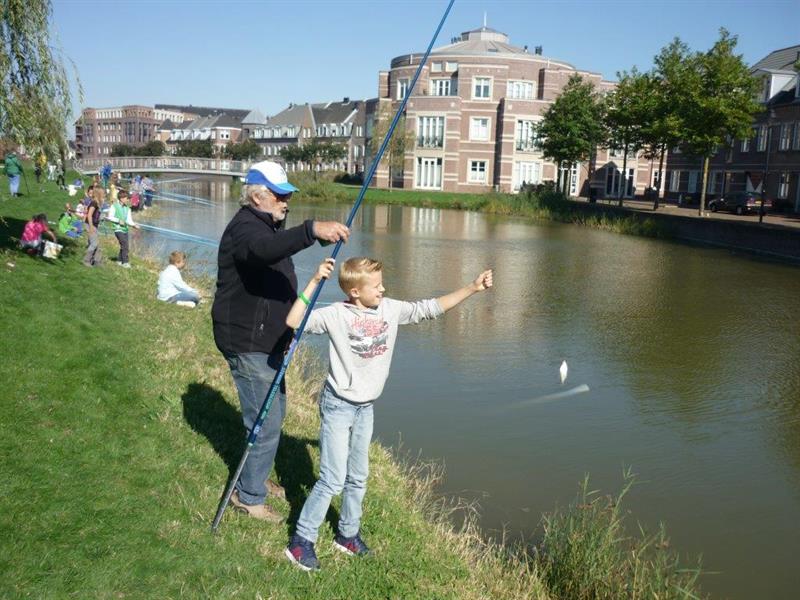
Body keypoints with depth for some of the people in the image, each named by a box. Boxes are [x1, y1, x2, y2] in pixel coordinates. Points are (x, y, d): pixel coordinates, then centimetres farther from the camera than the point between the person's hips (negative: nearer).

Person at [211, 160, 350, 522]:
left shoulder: (268, 225, 13)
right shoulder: (244, 228, -21)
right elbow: (263, 249, -46)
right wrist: (312, 230, -60)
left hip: (267, 341, 11)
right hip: (247, 345, -11)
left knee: (274, 411, 22)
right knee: (267, 423, -5)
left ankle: (255, 479, 41)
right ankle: (249, 496, 13)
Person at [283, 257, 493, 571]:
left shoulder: (391, 309, -3)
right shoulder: (336, 315, -18)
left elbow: (430, 308, 1)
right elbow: (294, 321, -29)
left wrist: (472, 287, -4)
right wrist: (315, 281, -34)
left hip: (365, 407, 6)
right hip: (338, 406, -6)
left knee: (358, 477, 17)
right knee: (332, 480, -6)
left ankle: (348, 535, 35)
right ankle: (301, 542, 9)